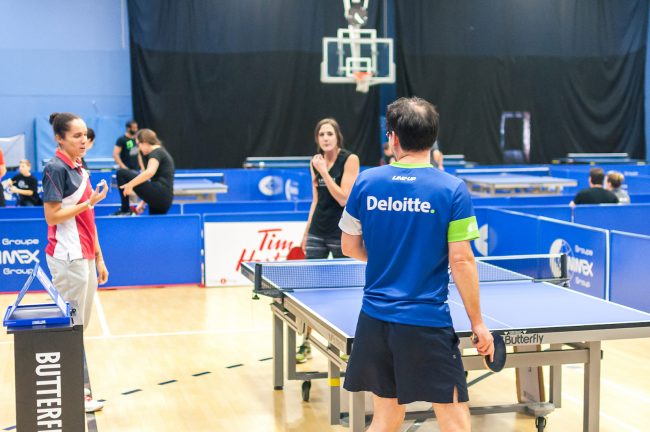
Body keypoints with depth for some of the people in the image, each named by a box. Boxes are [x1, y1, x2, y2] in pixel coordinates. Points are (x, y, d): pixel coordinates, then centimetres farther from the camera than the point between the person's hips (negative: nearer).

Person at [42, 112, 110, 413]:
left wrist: (98, 258, 17)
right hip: (68, 258, -9)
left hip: (84, 258, 9)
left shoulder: (79, 169, 14)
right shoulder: (55, 169, -11)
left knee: (80, 326, 11)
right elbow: (52, 216, -16)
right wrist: (89, 202, -17)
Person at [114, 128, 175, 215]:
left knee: (121, 173, -3)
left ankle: (125, 210, 0)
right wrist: (143, 202, 31)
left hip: (159, 194, -10)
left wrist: (130, 185, -26)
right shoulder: (161, 152, 26)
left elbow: (150, 172, -27)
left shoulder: (156, 153, -5)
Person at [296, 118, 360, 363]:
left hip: (341, 232, -5)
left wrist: (324, 171, -18)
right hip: (317, 231, 5)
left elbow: (344, 199, -17)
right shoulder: (315, 161, 8)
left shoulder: (350, 159, -9)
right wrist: (306, 231, 16)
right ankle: (306, 343, 8)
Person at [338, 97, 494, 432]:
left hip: (374, 319, 4)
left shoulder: (365, 182, 1)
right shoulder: (452, 189, -9)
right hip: (427, 323, -4)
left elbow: (350, 247, 8)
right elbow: (461, 261, -10)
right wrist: (478, 324, -1)